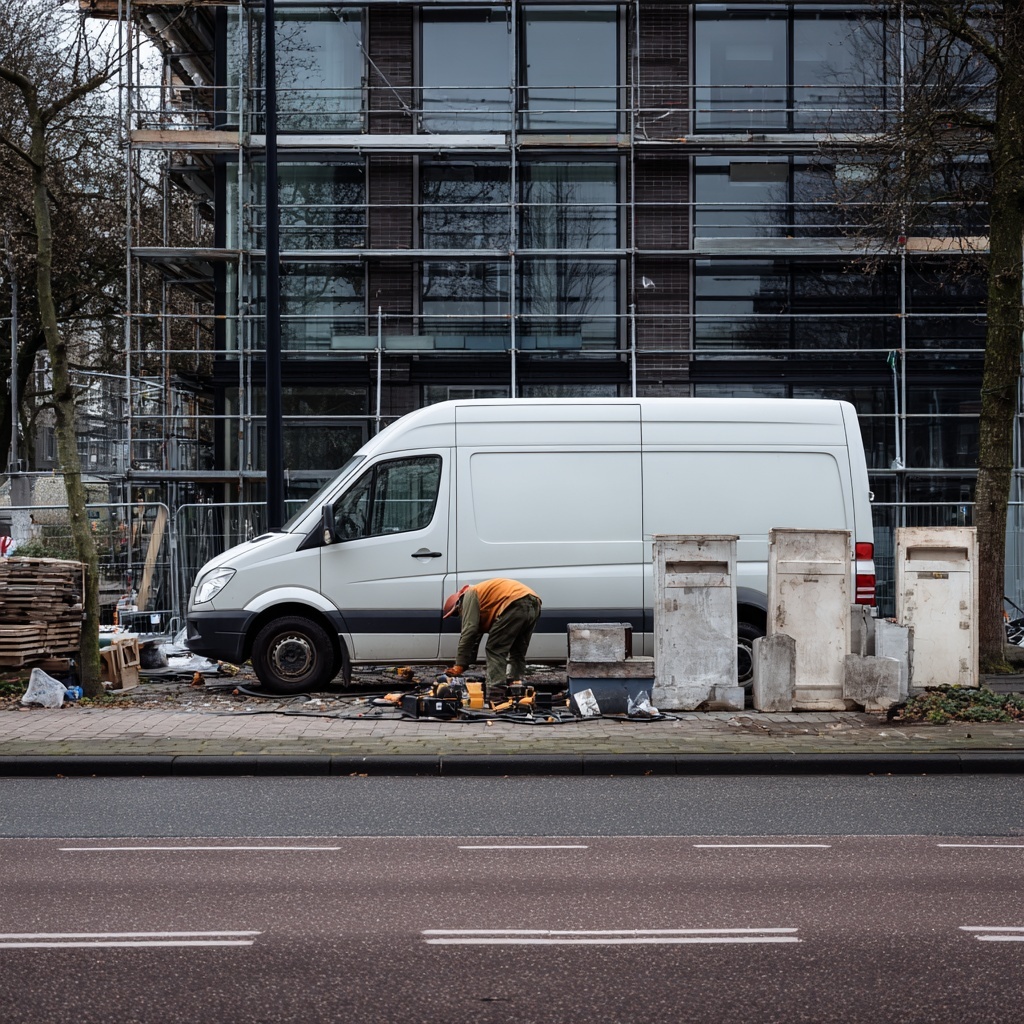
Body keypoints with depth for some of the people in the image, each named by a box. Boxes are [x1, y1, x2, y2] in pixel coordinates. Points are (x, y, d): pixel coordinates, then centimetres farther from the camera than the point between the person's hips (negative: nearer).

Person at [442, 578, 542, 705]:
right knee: (517, 654, 18)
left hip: (516, 603, -10)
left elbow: (468, 632, 0)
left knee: (495, 650, -3)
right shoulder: (481, 596, 36)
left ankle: (494, 698, -10)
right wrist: (463, 664, 36)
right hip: (533, 605, 10)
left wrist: (460, 665, 1)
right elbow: (475, 638, 37)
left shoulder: (470, 595, 9)